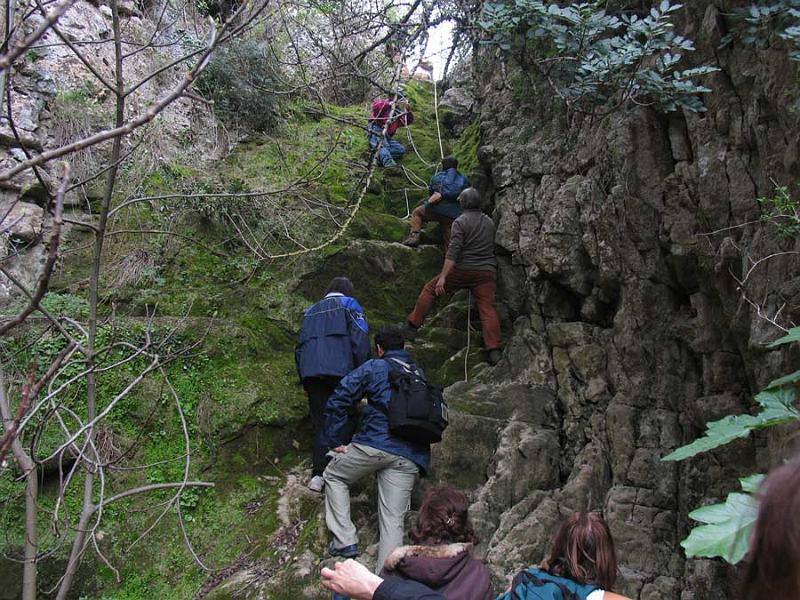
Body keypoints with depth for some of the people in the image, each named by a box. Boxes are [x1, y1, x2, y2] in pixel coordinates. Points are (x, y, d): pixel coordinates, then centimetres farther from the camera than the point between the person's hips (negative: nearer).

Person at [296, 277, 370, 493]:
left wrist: (304, 378, 27)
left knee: (320, 424, 6)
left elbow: (300, 347, 25)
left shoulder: (311, 311, 28)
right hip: (340, 370, -5)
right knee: (347, 418, 3)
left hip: (310, 372, 5)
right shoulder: (349, 305, 12)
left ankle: (318, 475, -2)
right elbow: (360, 340, -3)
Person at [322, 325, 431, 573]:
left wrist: (335, 441, 7)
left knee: (334, 477, 21)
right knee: (393, 520, 3)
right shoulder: (420, 376, 24)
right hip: (410, 457, 4)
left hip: (375, 443, -4)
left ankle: (345, 540, 8)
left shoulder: (374, 367, 9)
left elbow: (338, 401, 2)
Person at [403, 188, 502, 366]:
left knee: (430, 289, 12)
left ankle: (412, 326, 14)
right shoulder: (490, 222, 15)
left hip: (463, 270, -4)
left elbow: (453, 251, -15)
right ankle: (494, 350, -13)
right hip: (487, 272, 4)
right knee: (488, 308, -2)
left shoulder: (460, 222, -5)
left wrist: (443, 277, -18)